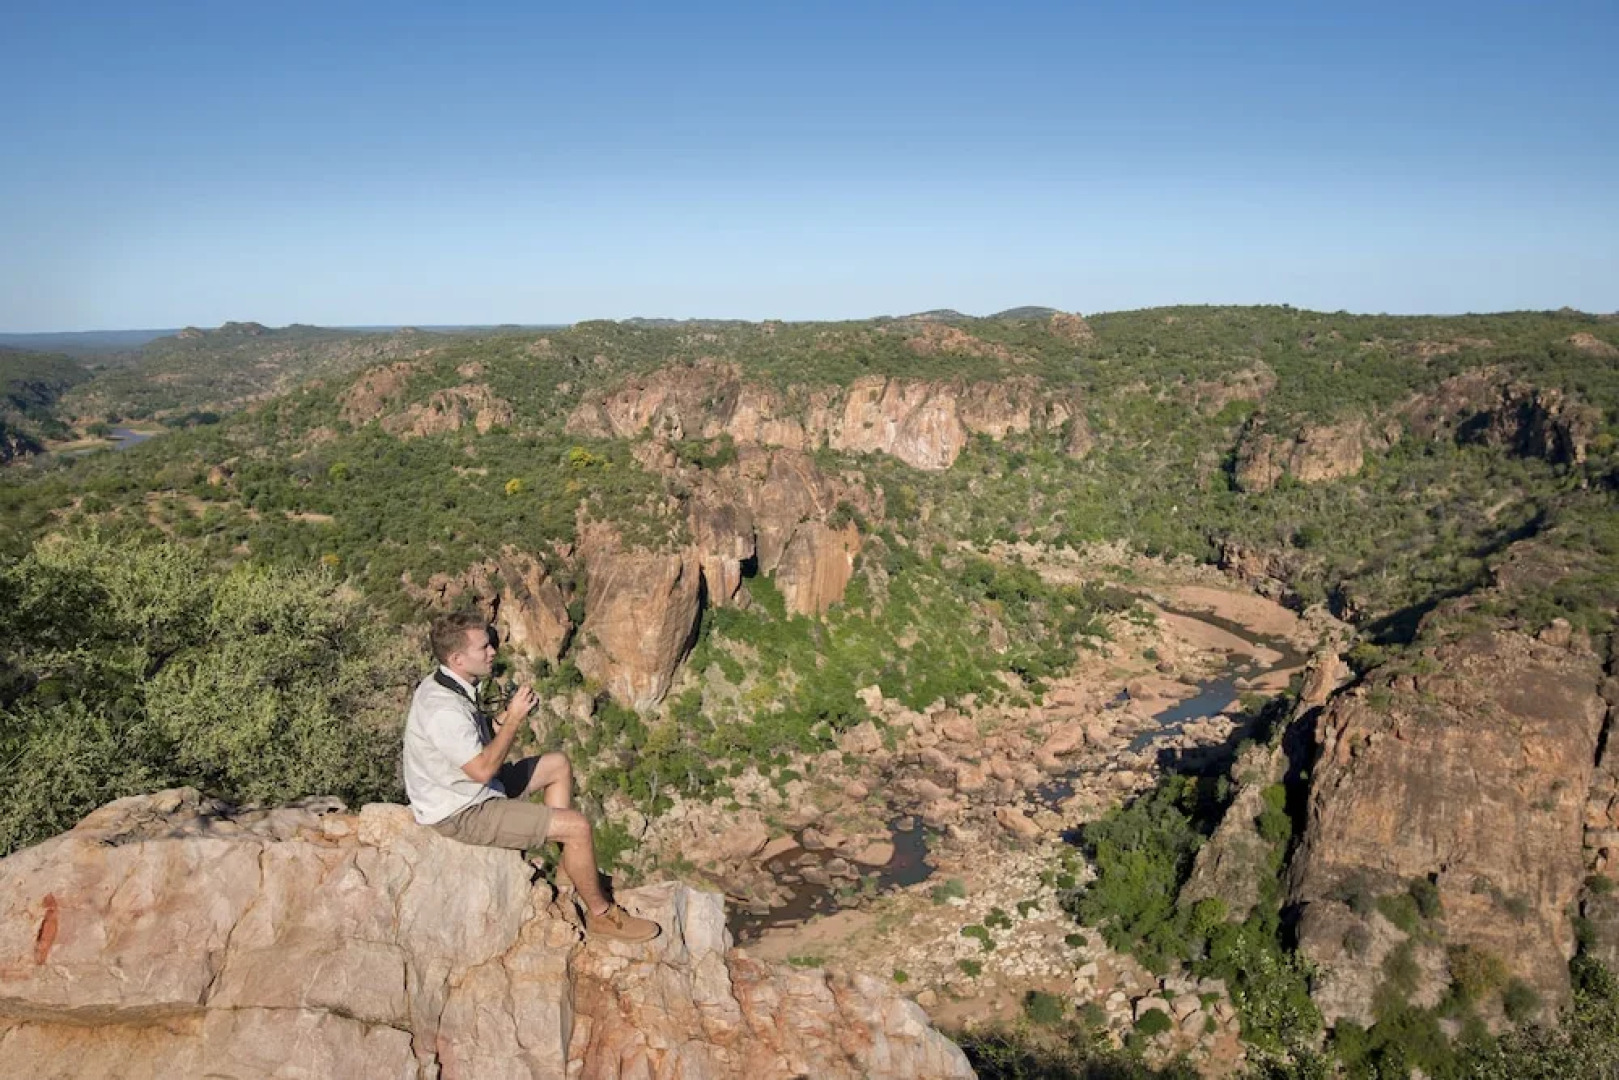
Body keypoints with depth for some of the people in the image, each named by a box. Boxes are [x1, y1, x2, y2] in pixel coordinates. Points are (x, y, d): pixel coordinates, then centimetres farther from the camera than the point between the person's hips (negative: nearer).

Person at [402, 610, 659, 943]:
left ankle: (568, 872, 19)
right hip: (461, 814, -10)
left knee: (559, 765, 17)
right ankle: (600, 914, 7)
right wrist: (513, 719, -22)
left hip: (467, 789, 10)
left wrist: (501, 722, -4)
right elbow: (483, 770, -29)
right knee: (578, 826, -15)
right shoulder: (444, 710, -31)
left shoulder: (442, 685, 1)